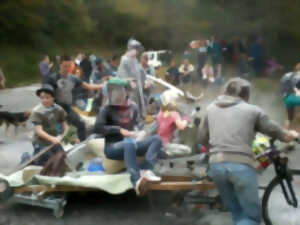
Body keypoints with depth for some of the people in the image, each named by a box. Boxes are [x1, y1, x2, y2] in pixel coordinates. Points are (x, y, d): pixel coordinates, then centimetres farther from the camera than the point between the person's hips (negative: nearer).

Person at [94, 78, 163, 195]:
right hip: (113, 147, -6)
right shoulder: (106, 109, -5)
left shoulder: (132, 106, 8)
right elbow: (97, 128, -18)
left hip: (131, 143, 6)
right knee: (129, 145, -38)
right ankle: (136, 180, -54)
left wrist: (135, 133, 3)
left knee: (156, 139, -12)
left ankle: (146, 170, -33)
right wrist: (120, 130, -22)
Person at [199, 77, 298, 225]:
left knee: (236, 212, 21)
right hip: (241, 165, -4)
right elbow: (275, 131, 21)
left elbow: (202, 138, 23)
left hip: (217, 164, 4)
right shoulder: (253, 110, 11)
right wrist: (291, 135, 42)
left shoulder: (211, 109, 19)